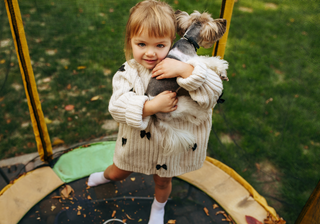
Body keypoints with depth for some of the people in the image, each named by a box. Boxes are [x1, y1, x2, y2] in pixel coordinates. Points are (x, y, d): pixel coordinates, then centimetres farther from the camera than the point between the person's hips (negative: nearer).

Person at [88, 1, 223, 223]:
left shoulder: (182, 68, -21)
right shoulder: (127, 73, -18)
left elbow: (214, 91, -31)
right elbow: (117, 107, -28)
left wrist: (185, 70, -45)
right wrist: (152, 106, -41)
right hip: (136, 143, 1)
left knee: (162, 182, 26)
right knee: (118, 173, 29)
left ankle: (159, 205, 63)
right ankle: (106, 175, 69)